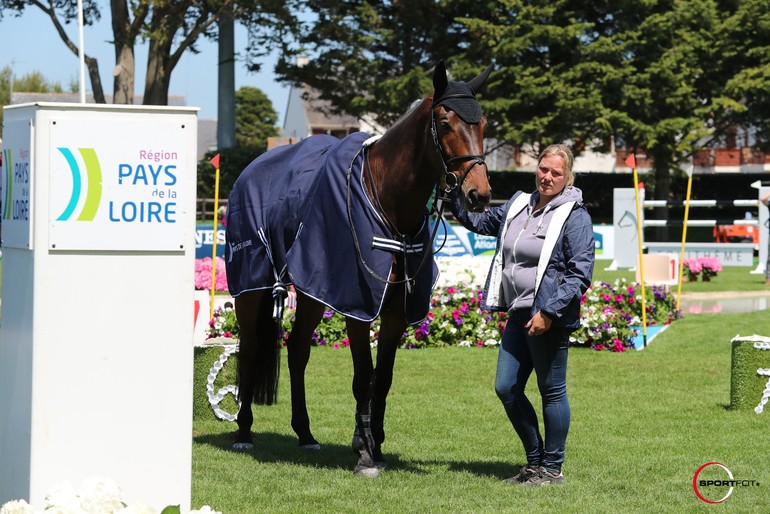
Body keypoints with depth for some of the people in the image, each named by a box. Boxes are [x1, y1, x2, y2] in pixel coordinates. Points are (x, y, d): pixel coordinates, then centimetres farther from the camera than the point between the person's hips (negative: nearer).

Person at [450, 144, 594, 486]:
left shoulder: (574, 216, -10)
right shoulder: (520, 205, 11)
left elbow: (581, 274, -15)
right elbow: (479, 222, 27)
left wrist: (549, 312, -20)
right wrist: (453, 196, 14)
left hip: (550, 319, -8)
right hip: (519, 314, 8)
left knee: (552, 391, 3)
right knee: (506, 389, 9)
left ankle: (552, 468, 14)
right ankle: (535, 460, 24)